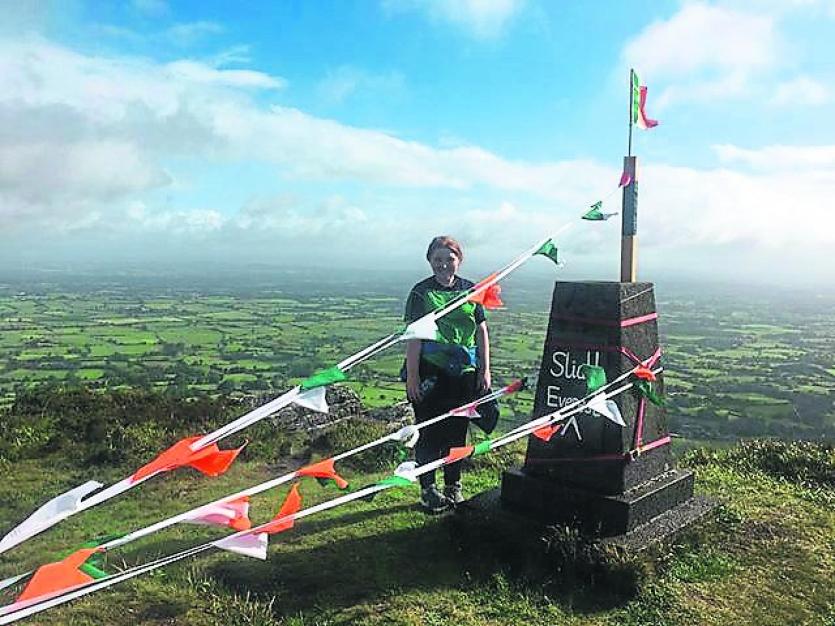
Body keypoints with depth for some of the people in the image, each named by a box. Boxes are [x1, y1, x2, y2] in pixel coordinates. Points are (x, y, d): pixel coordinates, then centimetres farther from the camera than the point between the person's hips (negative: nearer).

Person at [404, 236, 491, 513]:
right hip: (430, 371, -3)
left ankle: (453, 486, 27)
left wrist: (485, 370, 6)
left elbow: (481, 331, 10)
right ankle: (428, 489, 16)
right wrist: (412, 376, -11)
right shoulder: (421, 292, -3)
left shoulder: (470, 290, 7)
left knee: (457, 430, 12)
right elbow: (414, 336, -7)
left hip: (463, 372, 4)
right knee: (429, 431, 2)